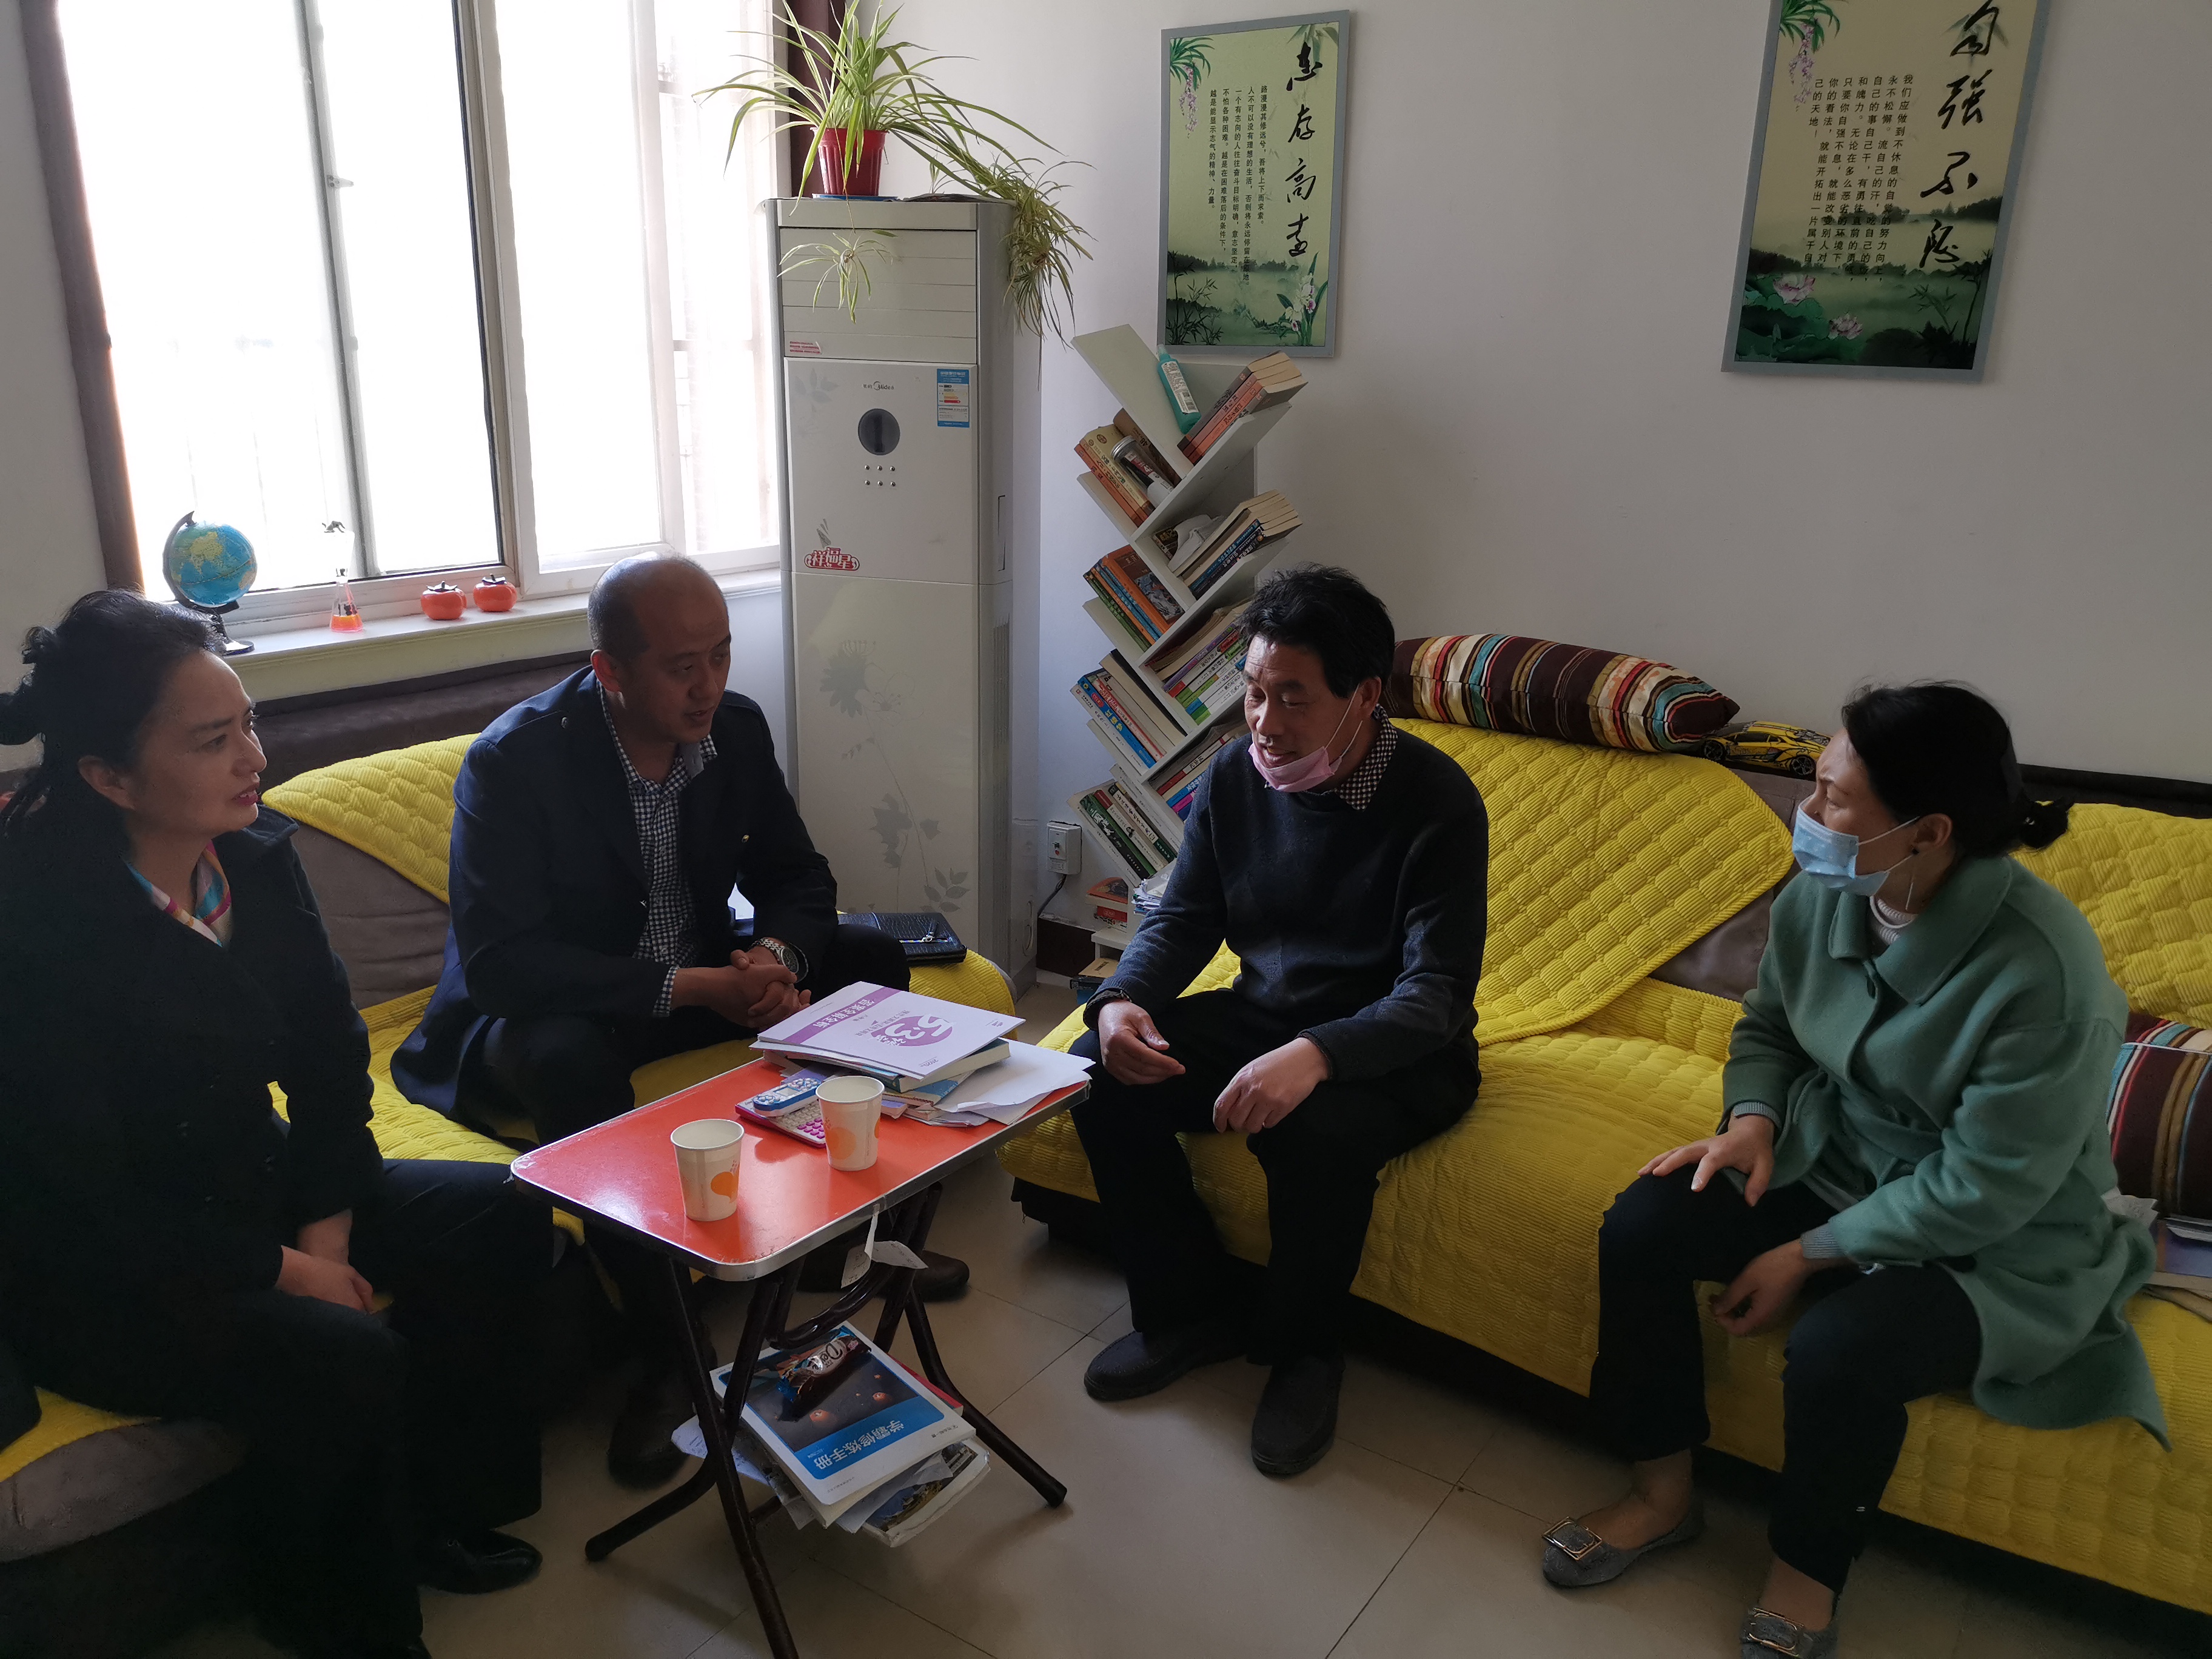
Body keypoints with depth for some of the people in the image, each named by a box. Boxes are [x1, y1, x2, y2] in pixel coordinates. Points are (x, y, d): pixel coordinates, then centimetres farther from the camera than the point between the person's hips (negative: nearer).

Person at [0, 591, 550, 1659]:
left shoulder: (253, 855, -6)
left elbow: (330, 1052, 2)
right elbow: (86, 1205, -22)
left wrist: (326, 1224, -8)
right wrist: (287, 1271, -16)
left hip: (251, 1189, 8)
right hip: (96, 1280, -7)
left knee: (502, 1218, -6)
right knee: (346, 1360, -28)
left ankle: (436, 1515, 14)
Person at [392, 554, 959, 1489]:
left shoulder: (735, 727, -7)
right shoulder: (513, 761, -24)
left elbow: (796, 875, 2)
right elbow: (497, 961, -29)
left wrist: (776, 956, -22)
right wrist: (689, 986, -33)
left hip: (697, 975, 6)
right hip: (550, 1007, -6)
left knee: (869, 959, -5)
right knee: (568, 1058, -39)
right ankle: (664, 1356, -26)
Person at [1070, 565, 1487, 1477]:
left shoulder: (1435, 800, -20)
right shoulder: (1235, 775, -3)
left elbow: (1437, 992, -25)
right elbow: (1183, 918, 4)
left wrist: (1315, 1056, -44)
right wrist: (1122, 999, -19)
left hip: (1395, 1055, -5)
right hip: (1261, 1016, 5)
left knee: (1319, 1130, -36)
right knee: (1103, 1070, -16)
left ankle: (1301, 1346, -4)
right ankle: (1190, 1309, 4)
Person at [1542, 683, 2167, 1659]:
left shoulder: (2045, 976, -30)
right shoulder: (1819, 897, -11)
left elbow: (1983, 1190, -24)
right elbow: (1767, 1027, 8)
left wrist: (1808, 1257, -19)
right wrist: (1752, 1121, -12)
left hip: (1994, 1246, -6)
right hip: (1833, 1162, 6)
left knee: (1838, 1350, -31)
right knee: (1640, 1229, -13)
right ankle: (1662, 1495, 7)